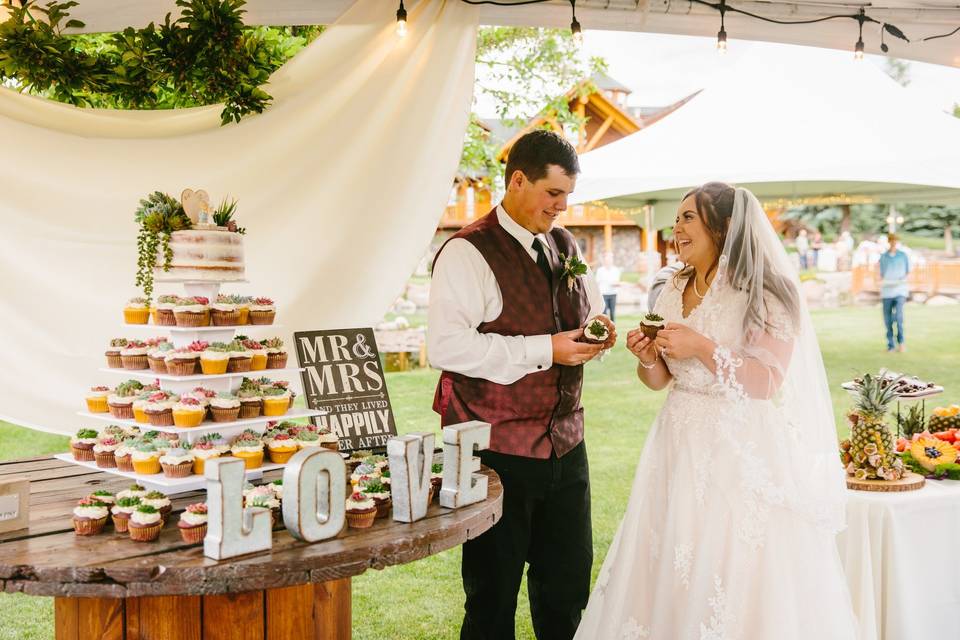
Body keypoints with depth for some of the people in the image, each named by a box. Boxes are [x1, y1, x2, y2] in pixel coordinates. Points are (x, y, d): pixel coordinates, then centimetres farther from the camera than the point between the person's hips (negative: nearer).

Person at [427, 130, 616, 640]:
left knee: (569, 585, 15)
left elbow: (588, 313, 24)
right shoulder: (468, 253, -12)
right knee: (493, 596, 7)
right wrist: (543, 350, -22)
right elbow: (445, 346, -22)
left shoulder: (565, 246, 12)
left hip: (565, 442, 7)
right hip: (497, 449, -7)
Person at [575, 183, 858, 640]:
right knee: (670, 570, 10)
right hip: (681, 448, 6)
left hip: (742, 453, -6)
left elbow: (766, 382, -15)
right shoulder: (674, 291, 9)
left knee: (738, 577, 0)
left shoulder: (764, 294, -9)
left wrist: (702, 347, -21)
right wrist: (648, 359, -7)